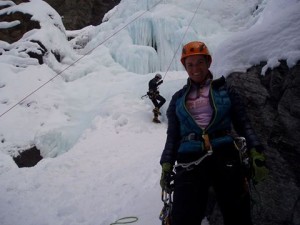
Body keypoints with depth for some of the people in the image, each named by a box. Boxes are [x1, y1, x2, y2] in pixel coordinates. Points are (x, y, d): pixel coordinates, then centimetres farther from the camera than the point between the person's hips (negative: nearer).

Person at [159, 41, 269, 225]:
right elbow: (173, 135, 16)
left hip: (225, 156, 0)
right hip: (190, 161, 1)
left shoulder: (225, 91, 13)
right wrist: (166, 166, 5)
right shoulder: (178, 98, 17)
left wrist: (256, 153, -5)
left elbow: (243, 124, 9)